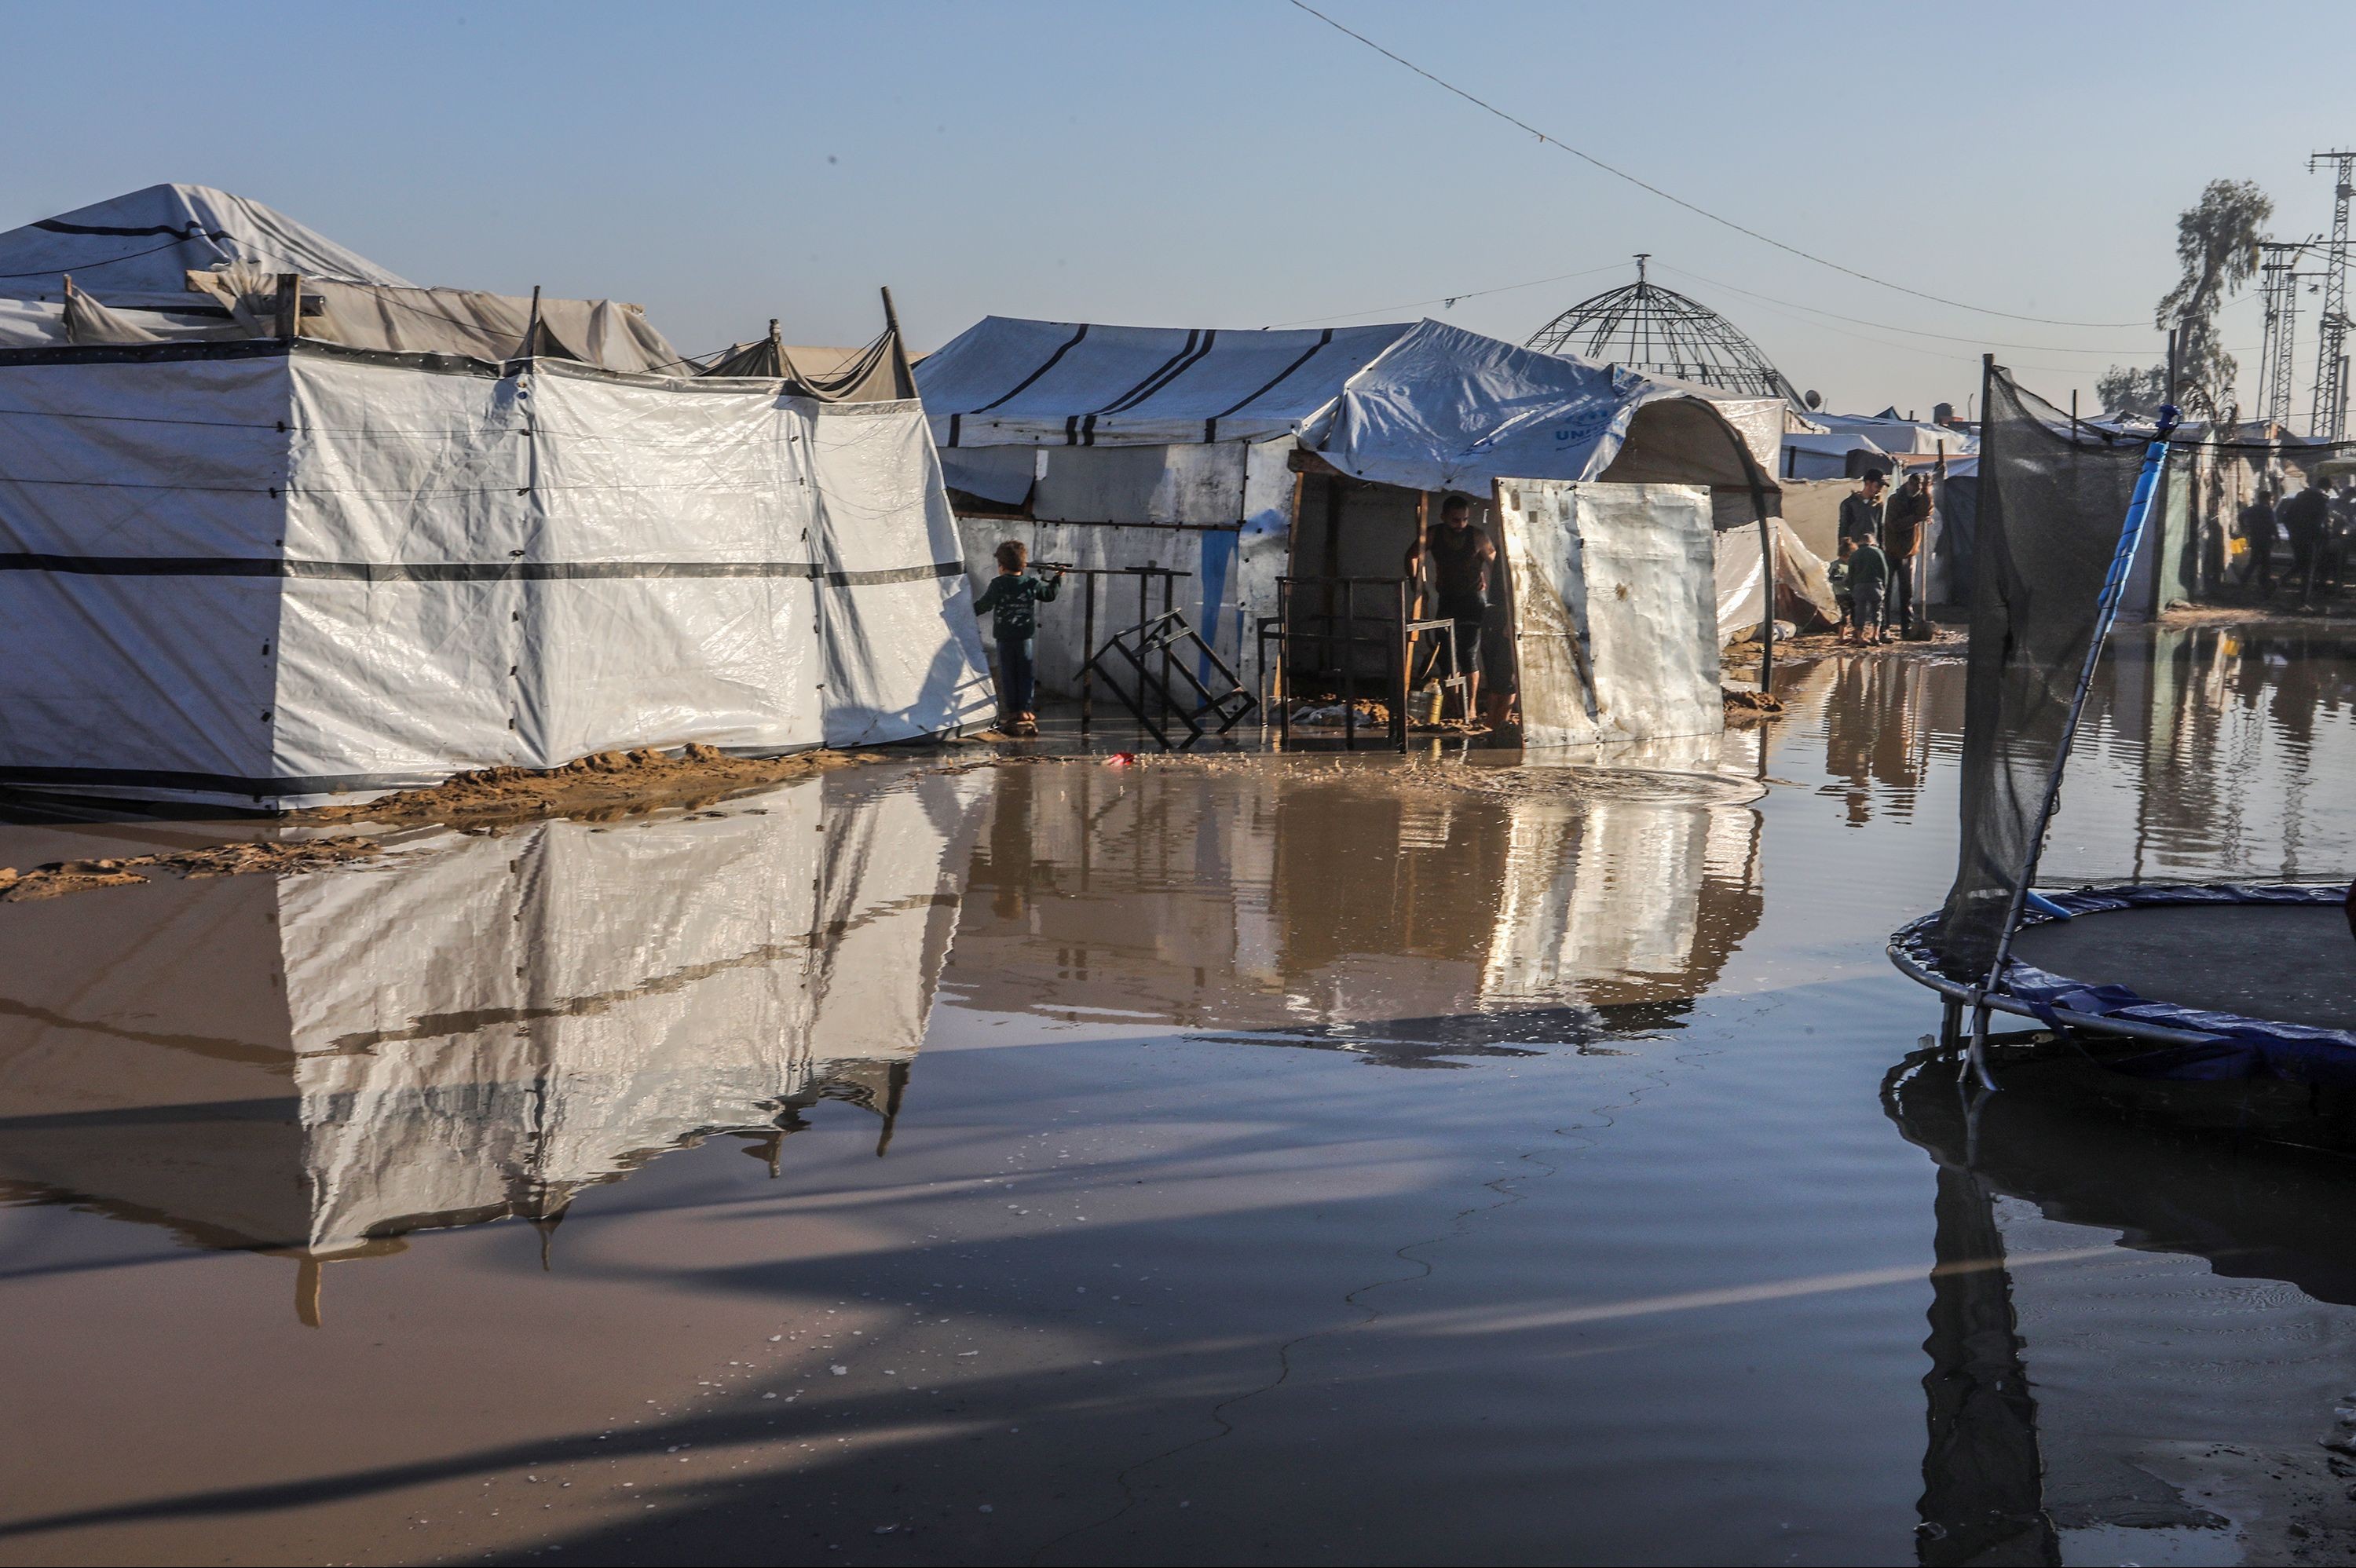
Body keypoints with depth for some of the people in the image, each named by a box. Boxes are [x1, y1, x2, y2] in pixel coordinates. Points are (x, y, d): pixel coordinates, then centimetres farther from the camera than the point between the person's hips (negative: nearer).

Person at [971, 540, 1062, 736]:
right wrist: (1057, 578, 30)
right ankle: (1025, 710, 5)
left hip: (1004, 637, -2)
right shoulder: (1031, 583, 1)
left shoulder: (998, 584, -9)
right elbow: (1049, 595, 15)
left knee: (1008, 675, 6)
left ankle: (1012, 712, 8)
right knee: (1026, 674, 8)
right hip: (1026, 636, 2)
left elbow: (984, 605, -10)